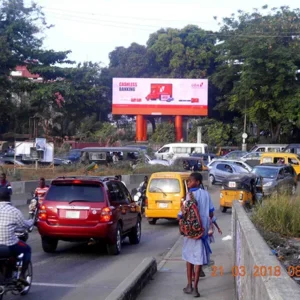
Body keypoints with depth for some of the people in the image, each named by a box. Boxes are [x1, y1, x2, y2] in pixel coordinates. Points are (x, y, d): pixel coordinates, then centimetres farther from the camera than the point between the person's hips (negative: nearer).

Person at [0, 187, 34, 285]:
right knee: (27, 249, 24)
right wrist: (32, 221, 24)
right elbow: (25, 225, 1)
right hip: (10, 245, -4)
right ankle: (22, 274, 16)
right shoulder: (14, 211, -9)